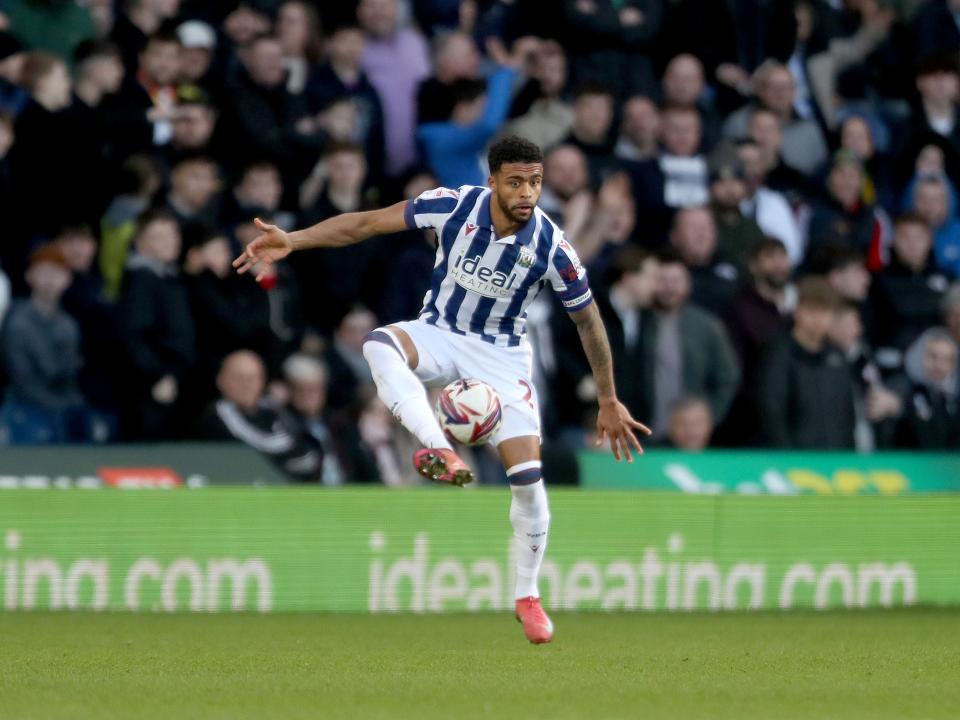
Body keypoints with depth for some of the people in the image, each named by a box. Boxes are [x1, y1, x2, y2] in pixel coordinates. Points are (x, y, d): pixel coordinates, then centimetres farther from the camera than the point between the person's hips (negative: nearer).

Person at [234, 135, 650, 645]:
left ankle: (527, 596, 11)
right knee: (379, 344, -36)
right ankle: (442, 453, -48)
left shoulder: (551, 248, -19)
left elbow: (589, 322, -5)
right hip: (440, 335, 0)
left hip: (502, 355, 0)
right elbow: (368, 223, -13)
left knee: (527, 478, -11)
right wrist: (293, 240, -22)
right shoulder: (455, 206, -19)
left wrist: (608, 402, 2)